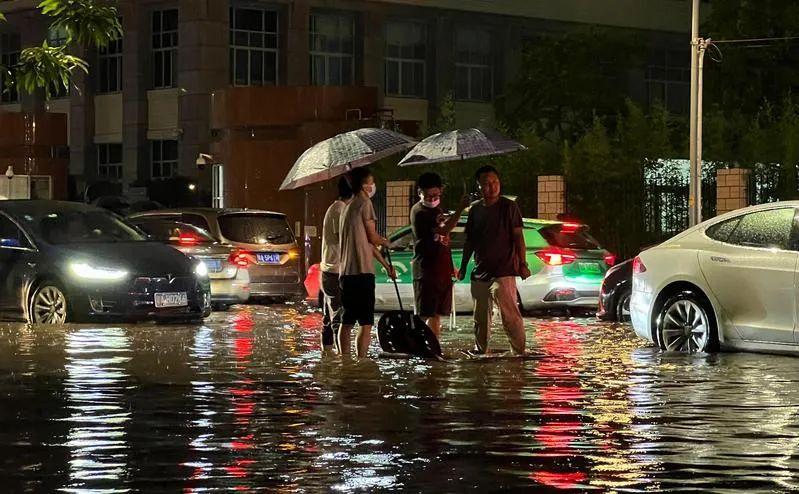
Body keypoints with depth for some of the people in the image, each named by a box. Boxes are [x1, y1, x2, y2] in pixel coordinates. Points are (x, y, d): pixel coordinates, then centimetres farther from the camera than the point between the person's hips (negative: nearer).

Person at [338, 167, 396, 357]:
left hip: (347, 272, 9)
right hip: (362, 271, -9)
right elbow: (373, 238, -7)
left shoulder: (348, 206, 20)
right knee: (366, 322, -8)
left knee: (347, 322, 12)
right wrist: (384, 242, 17)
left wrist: (386, 265, 25)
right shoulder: (365, 203, -8)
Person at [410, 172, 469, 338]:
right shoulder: (419, 211, -13)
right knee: (423, 315, -9)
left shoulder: (437, 209, 16)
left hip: (442, 270, 8)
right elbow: (443, 230, -27)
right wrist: (460, 209, -32)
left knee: (436, 314, 11)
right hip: (426, 271, -8)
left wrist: (451, 267, 22)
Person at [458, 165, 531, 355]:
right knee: (480, 317, 13)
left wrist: (522, 264, -10)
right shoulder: (475, 209, 11)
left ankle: (519, 352, -9)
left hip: (503, 271, -6)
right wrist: (463, 267, 18)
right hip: (479, 272, 6)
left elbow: (518, 236, -4)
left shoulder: (509, 207, -3)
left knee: (509, 314, -12)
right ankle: (480, 351, 24)